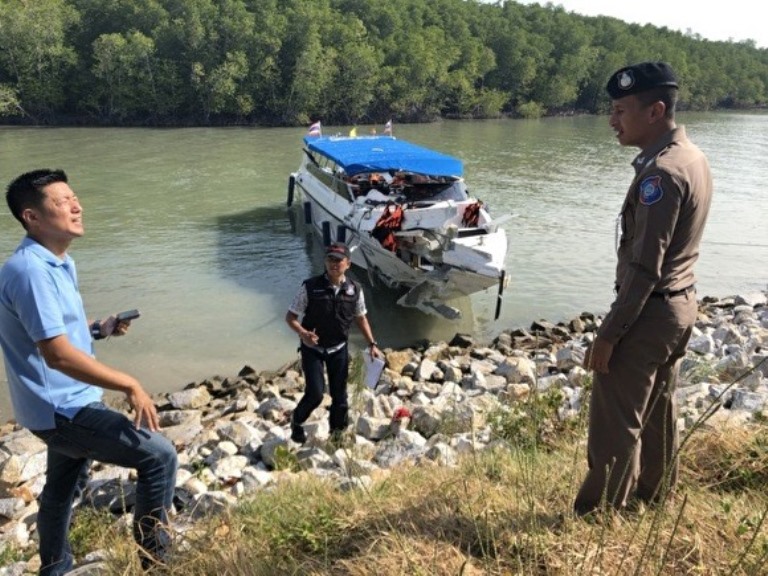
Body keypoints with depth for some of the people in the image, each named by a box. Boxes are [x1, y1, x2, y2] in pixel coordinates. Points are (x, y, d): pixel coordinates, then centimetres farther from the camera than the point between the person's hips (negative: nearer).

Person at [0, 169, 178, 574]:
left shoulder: (58, 263, 8)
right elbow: (57, 354, -29)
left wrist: (99, 329, 4)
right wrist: (130, 385, -27)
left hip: (63, 404, 10)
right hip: (61, 408, -10)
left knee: (62, 488, 26)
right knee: (159, 455, -14)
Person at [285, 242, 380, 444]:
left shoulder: (355, 290, -6)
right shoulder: (310, 287, -16)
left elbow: (361, 318, 9)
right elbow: (290, 317, -10)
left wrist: (372, 344, 3)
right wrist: (302, 333, -30)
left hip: (339, 349, 3)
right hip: (313, 348, -3)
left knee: (339, 394, 11)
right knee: (315, 393, -11)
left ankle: (337, 433, 34)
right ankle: (297, 422, 21)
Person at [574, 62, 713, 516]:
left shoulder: (661, 172, -22)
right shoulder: (693, 158, 8)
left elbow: (644, 266, -24)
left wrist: (608, 333, -19)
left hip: (649, 311, -10)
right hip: (681, 303, 10)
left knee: (615, 423, 1)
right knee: (658, 412, 21)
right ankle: (654, 500, 36)